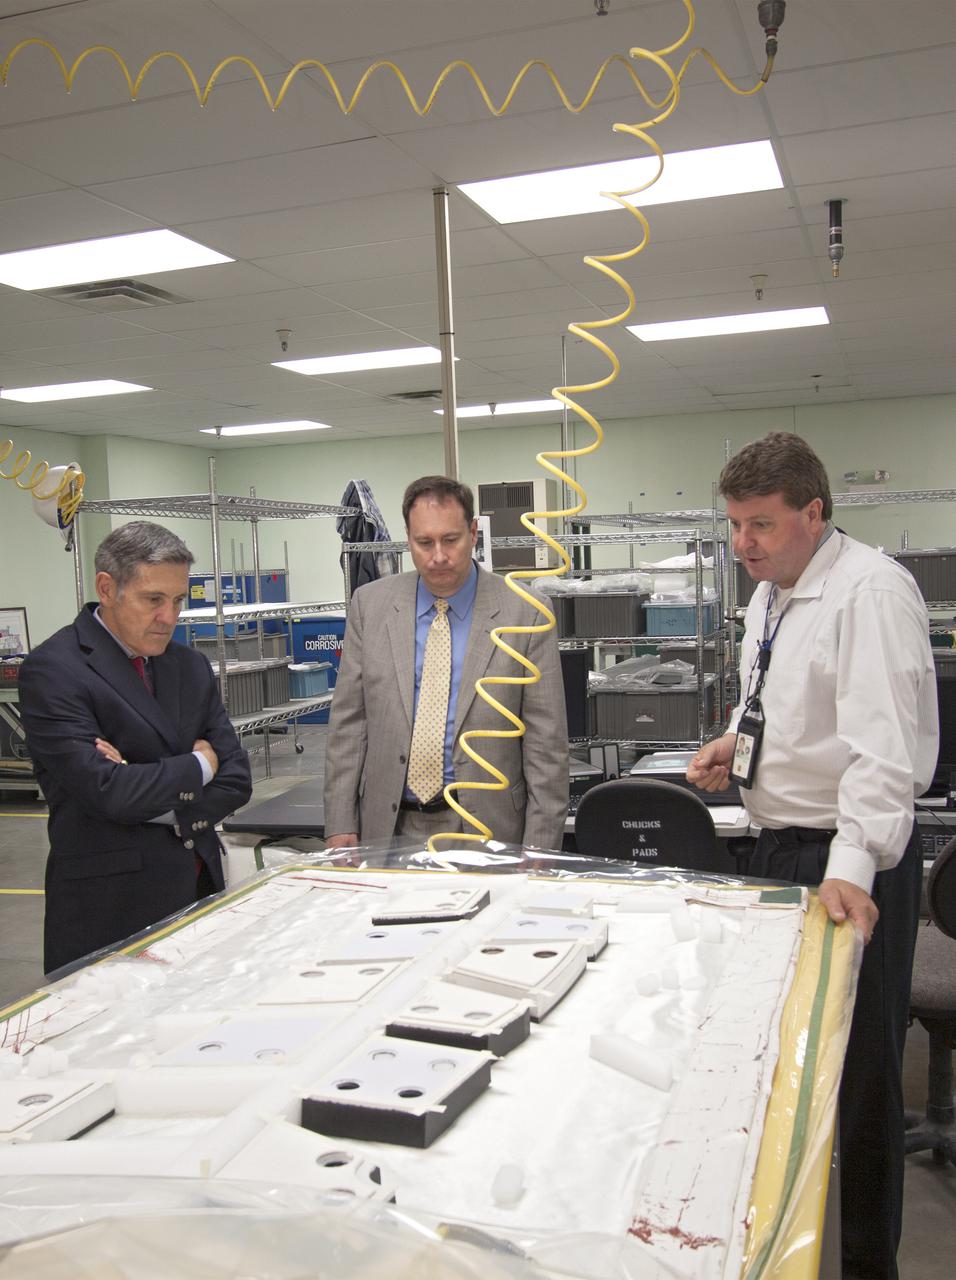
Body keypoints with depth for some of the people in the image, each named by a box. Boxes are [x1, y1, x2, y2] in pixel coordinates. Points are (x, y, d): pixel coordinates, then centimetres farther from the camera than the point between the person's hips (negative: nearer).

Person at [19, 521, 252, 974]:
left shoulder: (190, 666, 10)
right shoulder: (52, 670, -10)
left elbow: (235, 782, 5)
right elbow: (107, 791, -20)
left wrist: (150, 802, -11)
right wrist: (198, 765, -5)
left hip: (200, 888, 6)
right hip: (111, 910, -5)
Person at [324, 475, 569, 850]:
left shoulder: (524, 617, -6)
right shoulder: (370, 605, 3)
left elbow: (546, 745, -5)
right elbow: (348, 723, 5)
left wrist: (537, 858, -8)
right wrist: (340, 825, -1)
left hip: (485, 832, -2)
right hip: (390, 829, 2)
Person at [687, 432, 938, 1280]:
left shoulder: (871, 591, -19)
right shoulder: (769, 595, 9)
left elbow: (884, 743, -28)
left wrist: (851, 868, -35)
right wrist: (737, 739, 4)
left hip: (852, 864, -9)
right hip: (779, 844, 9)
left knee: (860, 1071, 5)